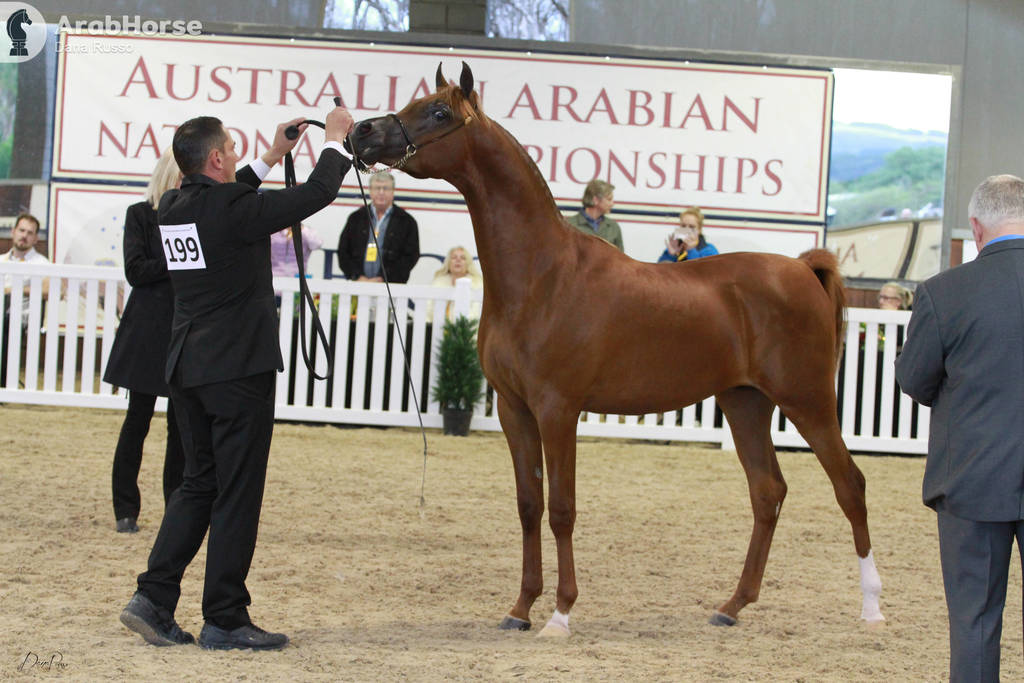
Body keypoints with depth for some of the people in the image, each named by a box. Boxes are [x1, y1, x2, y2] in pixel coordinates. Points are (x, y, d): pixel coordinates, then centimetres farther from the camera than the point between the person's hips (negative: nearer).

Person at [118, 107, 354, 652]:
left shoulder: (173, 208, 7)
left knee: (198, 484, 17)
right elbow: (316, 194, -11)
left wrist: (273, 156, 32)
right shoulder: (231, 209, -16)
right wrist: (335, 139, 6)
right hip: (238, 367, -8)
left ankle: (153, 598, 9)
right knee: (237, 494, 0)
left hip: (185, 368, 8)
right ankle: (224, 621, 3)